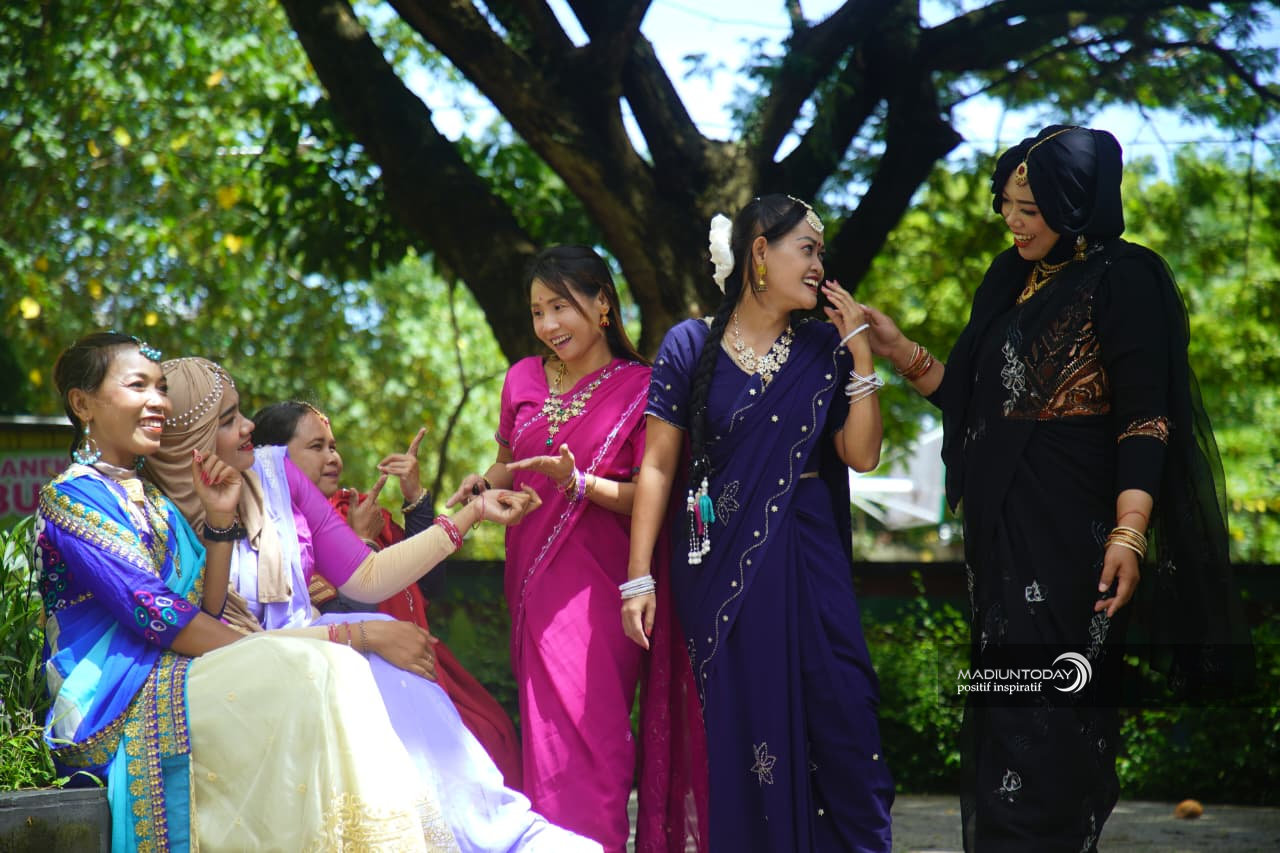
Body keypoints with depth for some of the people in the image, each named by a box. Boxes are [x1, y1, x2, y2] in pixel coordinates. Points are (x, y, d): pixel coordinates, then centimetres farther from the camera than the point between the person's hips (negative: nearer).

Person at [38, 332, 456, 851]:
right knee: (308, 673, -25)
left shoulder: (153, 498, 21)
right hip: (112, 706, -7)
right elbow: (155, 613, -13)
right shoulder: (70, 500, -4)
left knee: (336, 666, -16)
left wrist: (219, 519, 2)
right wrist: (262, 657, -12)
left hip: (166, 682, 7)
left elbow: (206, 611, 12)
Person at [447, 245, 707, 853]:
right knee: (546, 731, 7)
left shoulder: (638, 388, -4)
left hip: (596, 589, -5)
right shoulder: (523, 379, 10)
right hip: (534, 578, 5)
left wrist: (577, 483, -21)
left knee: (589, 734, -8)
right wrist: (484, 484, 4)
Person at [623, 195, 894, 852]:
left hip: (808, 563, 2)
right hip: (720, 564, -2)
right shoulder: (692, 346, 0)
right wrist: (639, 577, -8)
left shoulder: (823, 349, 8)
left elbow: (861, 454, 0)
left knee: (841, 721, -4)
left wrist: (859, 348, -3)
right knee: (739, 729, 2)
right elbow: (658, 466, -2)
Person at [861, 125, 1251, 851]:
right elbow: (970, 394, 15)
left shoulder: (1124, 281, -9)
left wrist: (1129, 536, -23)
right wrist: (899, 351, 1)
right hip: (1000, 523, 8)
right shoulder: (1012, 279, 13)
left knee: (1045, 712, -7)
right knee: (1003, 708, 10)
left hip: (1069, 530, -8)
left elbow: (1144, 418, -15)